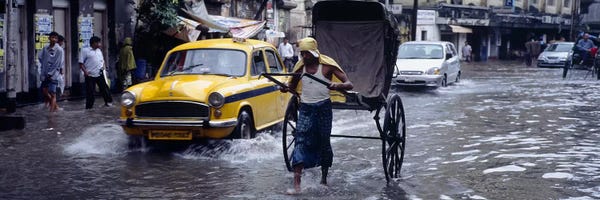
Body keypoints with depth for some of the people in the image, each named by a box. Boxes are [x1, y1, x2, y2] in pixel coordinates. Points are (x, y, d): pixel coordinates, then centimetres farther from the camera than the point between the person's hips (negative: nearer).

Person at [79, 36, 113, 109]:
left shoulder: (99, 50, 16)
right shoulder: (85, 50, -3)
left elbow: (102, 60, 26)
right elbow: (81, 63, -6)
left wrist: (103, 66, 6)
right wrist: (85, 71, -16)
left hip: (100, 74, 5)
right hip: (90, 75, -5)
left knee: (104, 88, 8)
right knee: (90, 91, -2)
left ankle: (108, 102, 22)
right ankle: (89, 106, 7)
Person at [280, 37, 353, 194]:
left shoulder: (327, 65, -7)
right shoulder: (300, 66, 4)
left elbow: (349, 84, -10)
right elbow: (293, 85, 18)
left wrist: (338, 85, -33)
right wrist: (285, 87, -6)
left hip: (323, 107, -2)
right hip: (305, 109, 2)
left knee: (324, 143, 8)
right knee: (300, 142, -10)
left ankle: (324, 179, 27)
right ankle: (296, 185, -15)